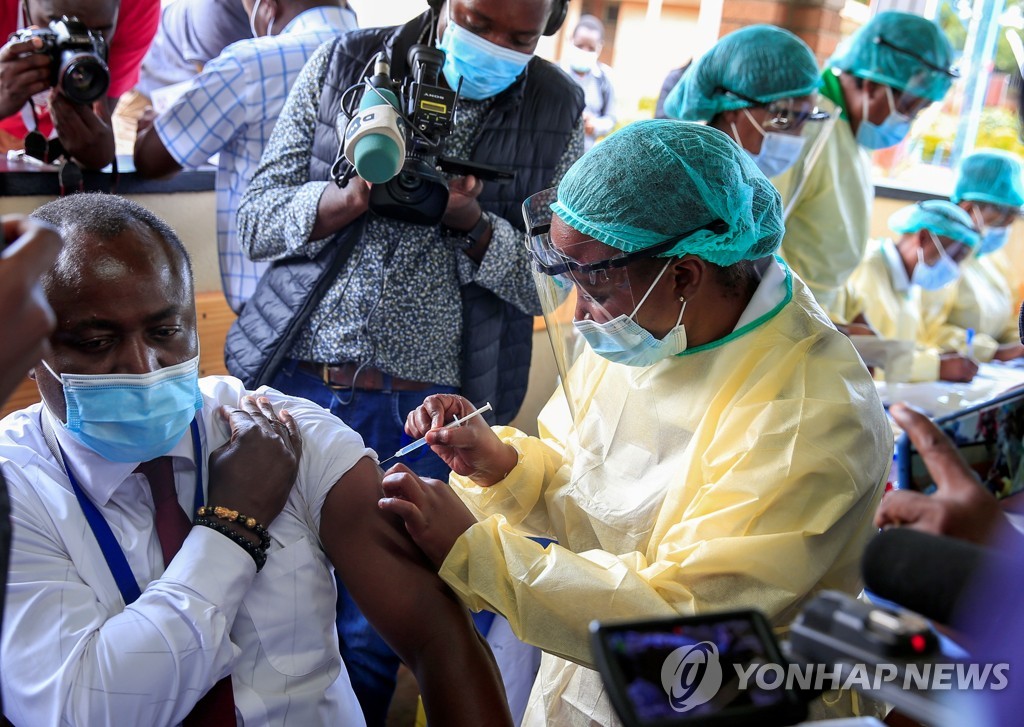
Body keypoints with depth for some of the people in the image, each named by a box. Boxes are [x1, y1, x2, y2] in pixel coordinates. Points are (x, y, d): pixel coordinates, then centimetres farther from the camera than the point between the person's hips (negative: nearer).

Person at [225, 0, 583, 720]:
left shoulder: (556, 109, 1)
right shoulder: (345, 63, 2)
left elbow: (544, 282, 0)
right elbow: (256, 218, 1)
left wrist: (470, 221, -18)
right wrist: (355, 196, -18)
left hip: (428, 408, -1)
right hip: (293, 378, 2)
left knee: (371, 633, 9)